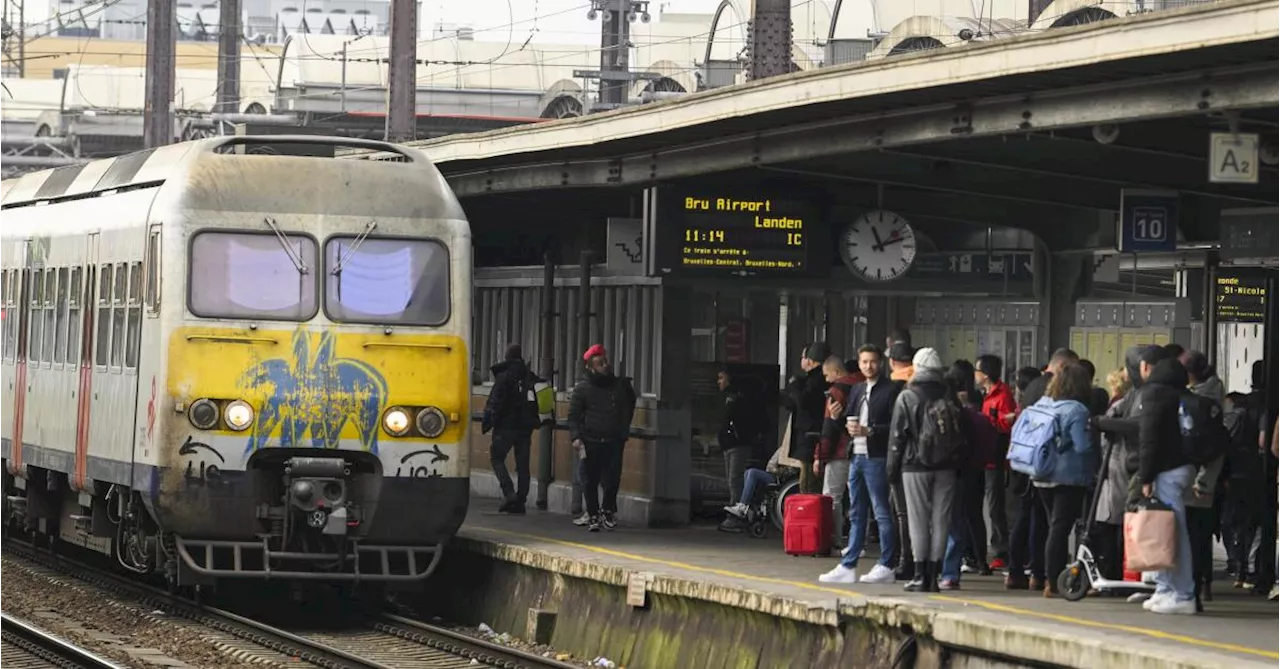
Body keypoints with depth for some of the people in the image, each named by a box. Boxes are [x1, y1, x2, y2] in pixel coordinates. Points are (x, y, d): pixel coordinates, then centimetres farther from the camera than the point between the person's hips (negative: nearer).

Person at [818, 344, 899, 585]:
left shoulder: (890, 390, -5)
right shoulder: (856, 390, 19)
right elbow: (848, 418, 21)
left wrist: (869, 431, -19)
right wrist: (850, 426, -1)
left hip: (876, 458, -8)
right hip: (857, 456, 8)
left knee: (882, 513, -4)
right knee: (857, 515, 10)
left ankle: (886, 567, -1)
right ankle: (848, 567, 12)